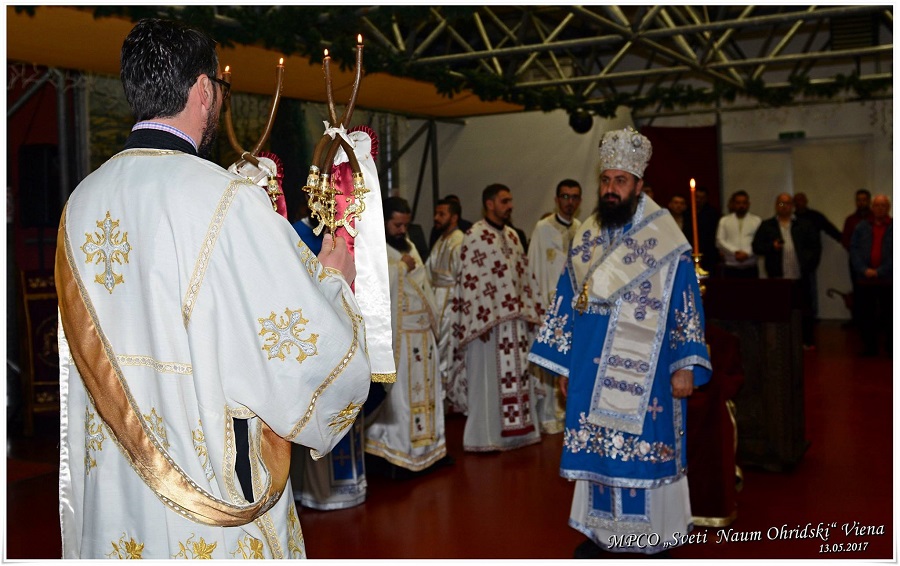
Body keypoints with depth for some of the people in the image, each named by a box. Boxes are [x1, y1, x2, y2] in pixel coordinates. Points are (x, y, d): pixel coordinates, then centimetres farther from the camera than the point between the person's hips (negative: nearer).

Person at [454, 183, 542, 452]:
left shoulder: (511, 235, 14)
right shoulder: (475, 235, -10)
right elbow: (470, 280, -15)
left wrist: (529, 310, 12)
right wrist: (481, 321, -19)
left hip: (515, 318, 7)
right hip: (489, 319, -7)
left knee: (516, 374, 11)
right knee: (488, 378, -1)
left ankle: (514, 429, 21)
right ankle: (484, 437, 8)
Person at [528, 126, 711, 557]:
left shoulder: (665, 239, -6)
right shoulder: (586, 236, 7)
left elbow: (685, 304, -7)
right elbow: (567, 301, 10)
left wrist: (685, 366, -13)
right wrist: (563, 366, 8)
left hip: (644, 371, -4)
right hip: (593, 370, 4)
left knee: (646, 446, 3)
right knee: (597, 447, 9)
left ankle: (654, 537, 19)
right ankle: (600, 531, 25)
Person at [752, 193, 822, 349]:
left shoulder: (804, 225, 10)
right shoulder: (766, 226, 8)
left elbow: (816, 246, 9)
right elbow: (756, 247, 4)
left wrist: (810, 265, 1)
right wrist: (772, 247, -13)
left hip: (800, 277, 1)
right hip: (778, 277, 0)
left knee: (805, 310, 5)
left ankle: (808, 341, 14)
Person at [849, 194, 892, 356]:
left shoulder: (894, 228, 1)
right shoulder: (861, 227, 9)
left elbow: (895, 255, -5)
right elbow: (854, 250, 4)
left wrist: (879, 271, -13)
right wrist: (864, 269, -9)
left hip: (888, 280, -2)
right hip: (864, 279, 2)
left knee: (889, 314, 3)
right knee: (865, 314, 5)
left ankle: (890, 348, 13)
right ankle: (869, 346, 14)